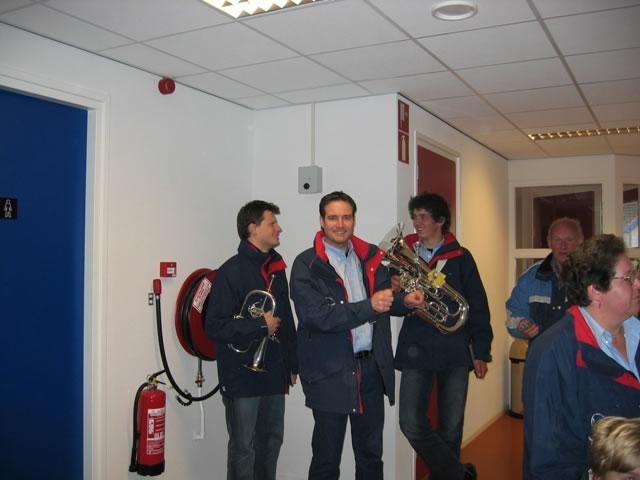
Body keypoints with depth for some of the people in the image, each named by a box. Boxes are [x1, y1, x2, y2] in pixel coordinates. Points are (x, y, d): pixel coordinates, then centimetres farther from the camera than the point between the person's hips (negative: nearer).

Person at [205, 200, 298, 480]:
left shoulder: (276, 268, 10)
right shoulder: (231, 272, -12)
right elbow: (215, 326, -18)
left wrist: (292, 364, 15)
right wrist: (261, 325, -17)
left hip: (274, 374, 7)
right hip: (243, 376, -6)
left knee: (271, 442, 16)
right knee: (243, 448, 5)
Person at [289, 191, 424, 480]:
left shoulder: (370, 257, 8)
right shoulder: (306, 265, -9)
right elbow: (317, 315, -21)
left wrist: (405, 301, -2)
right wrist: (369, 307, -28)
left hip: (372, 366, 5)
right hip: (330, 372, -5)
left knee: (371, 454, 18)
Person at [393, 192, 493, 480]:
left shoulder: (460, 257, 2)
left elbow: (477, 306, 2)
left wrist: (481, 351, -1)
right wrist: (396, 292, -12)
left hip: (455, 351, -1)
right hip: (416, 351, 1)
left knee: (451, 428, 9)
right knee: (411, 424, -8)